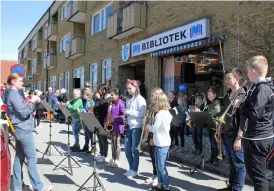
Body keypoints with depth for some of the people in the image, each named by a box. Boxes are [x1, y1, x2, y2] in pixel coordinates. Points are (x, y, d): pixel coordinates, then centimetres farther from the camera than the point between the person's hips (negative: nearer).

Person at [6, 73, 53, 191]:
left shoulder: (13, 94, 16)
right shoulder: (14, 94, -15)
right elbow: (24, 113, -21)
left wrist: (31, 103, 9)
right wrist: (32, 102, -15)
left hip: (20, 129, 10)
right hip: (23, 130, -10)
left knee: (19, 158, 12)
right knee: (31, 158, -5)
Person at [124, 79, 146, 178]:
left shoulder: (140, 99, -8)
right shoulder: (128, 99, 14)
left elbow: (142, 113, -17)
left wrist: (129, 112, -18)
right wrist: (125, 114, 3)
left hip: (137, 127, -7)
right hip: (129, 126, 7)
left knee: (135, 149, 1)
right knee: (127, 149, 9)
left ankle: (135, 170, 15)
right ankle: (131, 168, 25)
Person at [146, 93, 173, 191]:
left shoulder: (160, 114, -20)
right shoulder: (166, 113, 9)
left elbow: (154, 129, -16)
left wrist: (147, 125, 0)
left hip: (161, 143, -10)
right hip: (162, 142, 10)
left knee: (161, 166, 0)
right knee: (158, 165, 16)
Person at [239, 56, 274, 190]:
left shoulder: (262, 89, -20)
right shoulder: (261, 86, 11)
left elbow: (254, 114, -27)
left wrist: (240, 105, -13)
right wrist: (244, 103, 6)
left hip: (257, 138, -10)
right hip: (259, 136, 10)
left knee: (258, 176, 0)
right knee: (255, 173, 21)